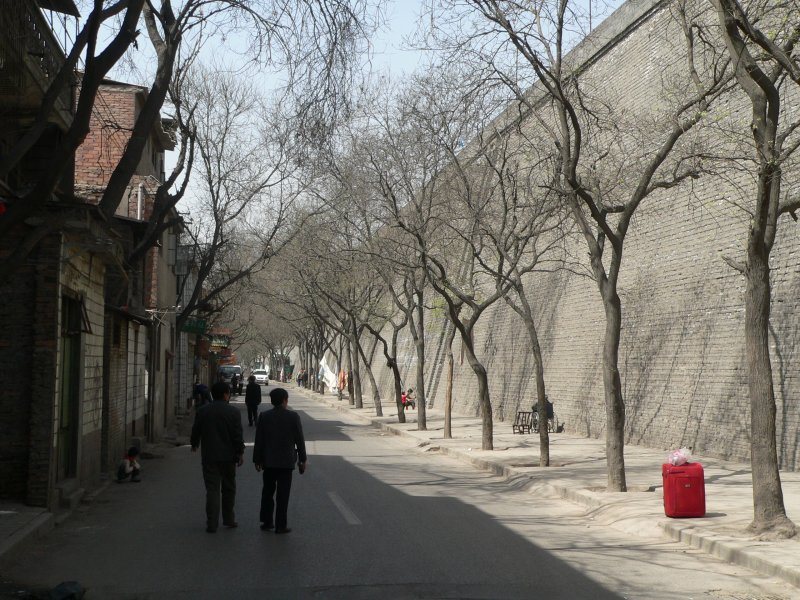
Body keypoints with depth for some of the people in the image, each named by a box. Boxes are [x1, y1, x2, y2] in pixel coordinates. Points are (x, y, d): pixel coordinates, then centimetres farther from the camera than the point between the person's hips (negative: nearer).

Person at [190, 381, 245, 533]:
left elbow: (196, 431, 9)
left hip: (209, 456, 1)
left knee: (212, 489, 2)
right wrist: (240, 453, 1)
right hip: (228, 456, -1)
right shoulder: (233, 412, -8)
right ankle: (228, 519, 22)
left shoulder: (202, 411, 0)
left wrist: (194, 445, 27)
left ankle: (212, 523, -2)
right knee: (228, 488, 14)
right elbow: (238, 435, -9)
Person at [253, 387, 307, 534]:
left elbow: (259, 440, 0)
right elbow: (299, 440, -5)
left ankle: (266, 522, 19)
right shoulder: (293, 416, -8)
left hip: (268, 461, 2)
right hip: (286, 461, -2)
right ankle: (280, 526, 3)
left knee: (268, 492, 16)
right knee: (283, 494, 2)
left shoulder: (264, 416, -3)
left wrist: (257, 460, 8)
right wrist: (302, 460, 5)